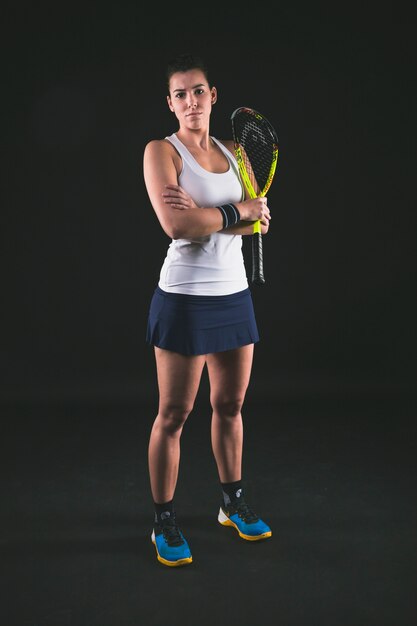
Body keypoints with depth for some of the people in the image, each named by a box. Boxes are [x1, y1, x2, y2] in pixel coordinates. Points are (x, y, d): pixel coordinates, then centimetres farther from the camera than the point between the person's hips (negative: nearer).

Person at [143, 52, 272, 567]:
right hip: (185, 297, -6)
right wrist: (237, 210, -11)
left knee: (230, 404, 15)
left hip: (234, 293, 6)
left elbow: (259, 220, 0)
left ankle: (233, 503, 32)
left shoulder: (232, 153, 11)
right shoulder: (161, 151, -6)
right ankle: (165, 524, 16)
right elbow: (175, 224, -22)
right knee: (173, 413, 2)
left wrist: (204, 212, -17)